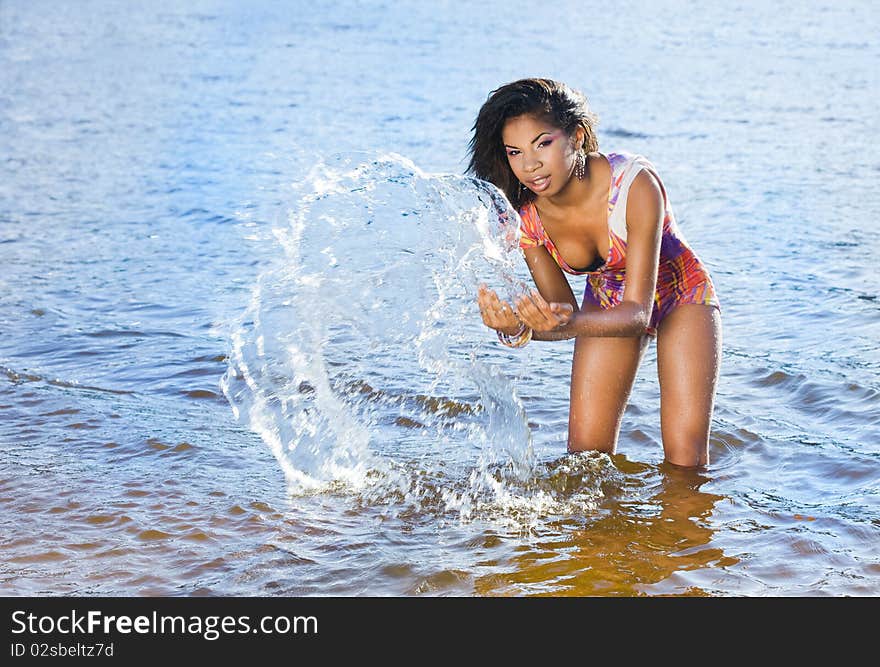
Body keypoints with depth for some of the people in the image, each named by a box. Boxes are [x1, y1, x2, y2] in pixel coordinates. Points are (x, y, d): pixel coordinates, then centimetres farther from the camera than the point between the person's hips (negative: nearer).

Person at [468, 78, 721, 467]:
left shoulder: (636, 184, -34)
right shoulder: (525, 216, -21)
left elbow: (638, 313, -35)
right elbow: (561, 311, -15)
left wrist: (571, 324, -54)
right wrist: (516, 328, -38)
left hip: (679, 294, -3)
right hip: (607, 300, 4)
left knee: (685, 457, -11)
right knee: (586, 450, -5)